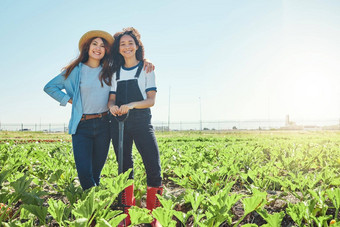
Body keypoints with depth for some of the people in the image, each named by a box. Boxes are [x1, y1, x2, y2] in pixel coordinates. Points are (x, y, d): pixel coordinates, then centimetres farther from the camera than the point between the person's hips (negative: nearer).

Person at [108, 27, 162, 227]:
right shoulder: (115, 72, 15)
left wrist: (131, 105, -21)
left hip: (142, 122, -3)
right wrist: (112, 106, -13)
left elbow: (151, 100, -2)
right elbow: (112, 99, 11)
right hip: (119, 123, 3)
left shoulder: (146, 69, 6)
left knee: (153, 168, -10)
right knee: (125, 168, 7)